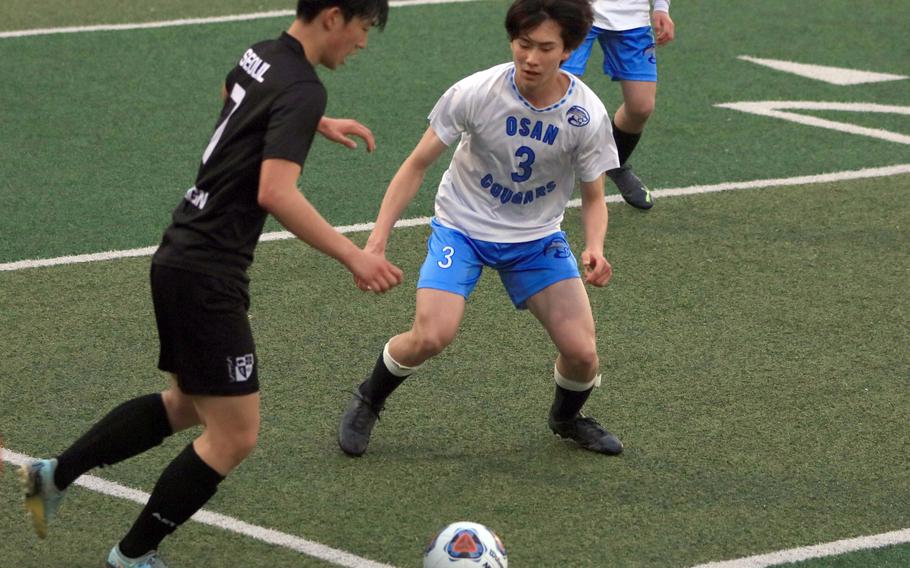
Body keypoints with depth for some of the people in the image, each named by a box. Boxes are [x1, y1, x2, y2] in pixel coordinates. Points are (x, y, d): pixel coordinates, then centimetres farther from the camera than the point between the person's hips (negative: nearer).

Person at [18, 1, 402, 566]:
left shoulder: (261, 56, 9)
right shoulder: (303, 90, -19)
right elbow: (276, 192, -30)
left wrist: (318, 124, 38)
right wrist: (353, 256, -28)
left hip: (181, 259, 10)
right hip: (208, 276, -10)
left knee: (185, 405, 25)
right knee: (234, 436, -1)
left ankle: (56, 475, 27)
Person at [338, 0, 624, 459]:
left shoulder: (587, 115, -18)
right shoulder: (475, 93, -22)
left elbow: (594, 197, -4)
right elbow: (417, 164, -12)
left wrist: (594, 248, -25)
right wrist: (377, 240, -19)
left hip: (538, 237, 2)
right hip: (462, 227, -2)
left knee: (581, 352, -10)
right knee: (431, 336, -22)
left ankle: (566, 417, 27)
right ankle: (367, 403, 10)